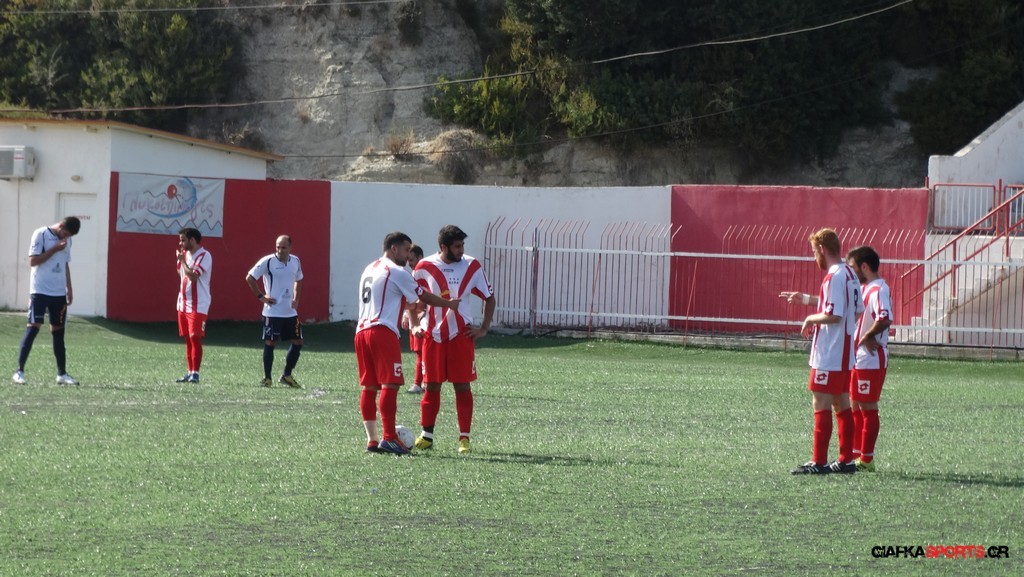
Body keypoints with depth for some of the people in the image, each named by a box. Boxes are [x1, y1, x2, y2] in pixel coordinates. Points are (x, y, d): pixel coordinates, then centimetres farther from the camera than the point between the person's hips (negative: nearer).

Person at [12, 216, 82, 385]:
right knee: (33, 328, -11)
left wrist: (69, 288, 17)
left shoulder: (66, 240, 12)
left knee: (58, 331, 9)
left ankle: (62, 374, 14)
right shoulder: (41, 234, -8)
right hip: (40, 291, -6)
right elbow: (33, 261, -14)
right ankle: (19, 371, -9)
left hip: (59, 293, 6)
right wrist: (54, 249, -17)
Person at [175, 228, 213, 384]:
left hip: (198, 305, -8)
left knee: (195, 337, -11)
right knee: (188, 338, 9)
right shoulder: (186, 254, 13)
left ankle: (195, 373, -9)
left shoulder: (204, 256, -13)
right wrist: (179, 260, 9)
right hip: (184, 303, 8)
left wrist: (182, 260, -14)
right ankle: (190, 372, 13)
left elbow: (193, 275, -23)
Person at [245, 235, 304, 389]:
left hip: (290, 312, 6)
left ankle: (287, 376, 17)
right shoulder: (267, 261, -10)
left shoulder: (295, 261, 6)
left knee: (297, 343, 5)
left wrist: (296, 299, 10)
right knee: (270, 343, -4)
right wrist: (261, 296, -9)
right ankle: (267, 378, 5)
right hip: (272, 311, -5)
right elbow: (250, 278, -6)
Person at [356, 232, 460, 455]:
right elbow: (423, 297, 5)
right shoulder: (397, 272, -3)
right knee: (390, 384, -10)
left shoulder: (369, 269, 22)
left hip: (362, 330, 9)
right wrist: (450, 304, 20)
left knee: (369, 386, 8)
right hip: (383, 331, -9)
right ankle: (389, 438, -17)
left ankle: (372, 440, 7)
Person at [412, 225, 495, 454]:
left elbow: (489, 297, 8)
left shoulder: (471, 267, -1)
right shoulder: (425, 267, -3)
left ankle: (464, 437, 4)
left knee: (462, 386, 0)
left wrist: (483, 329, 0)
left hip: (461, 334, 0)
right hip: (433, 334, 0)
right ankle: (426, 435, 12)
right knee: (432, 386, 3)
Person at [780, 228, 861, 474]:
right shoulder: (850, 274, 11)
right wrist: (806, 298, 23)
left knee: (821, 405, -6)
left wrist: (811, 319, -6)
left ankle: (819, 461, -6)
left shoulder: (834, 277, -18)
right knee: (841, 404, 13)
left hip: (828, 355, -10)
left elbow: (833, 315, -25)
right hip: (845, 354, 10)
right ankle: (846, 459, 17)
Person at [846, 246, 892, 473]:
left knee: (867, 408, -4)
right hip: (859, 358, 10)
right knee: (856, 407, 14)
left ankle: (867, 460, 0)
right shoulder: (863, 288, 14)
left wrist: (867, 337, -20)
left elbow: (885, 319, -33)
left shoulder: (878, 290, -18)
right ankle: (857, 454, 21)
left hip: (871, 360, -10)